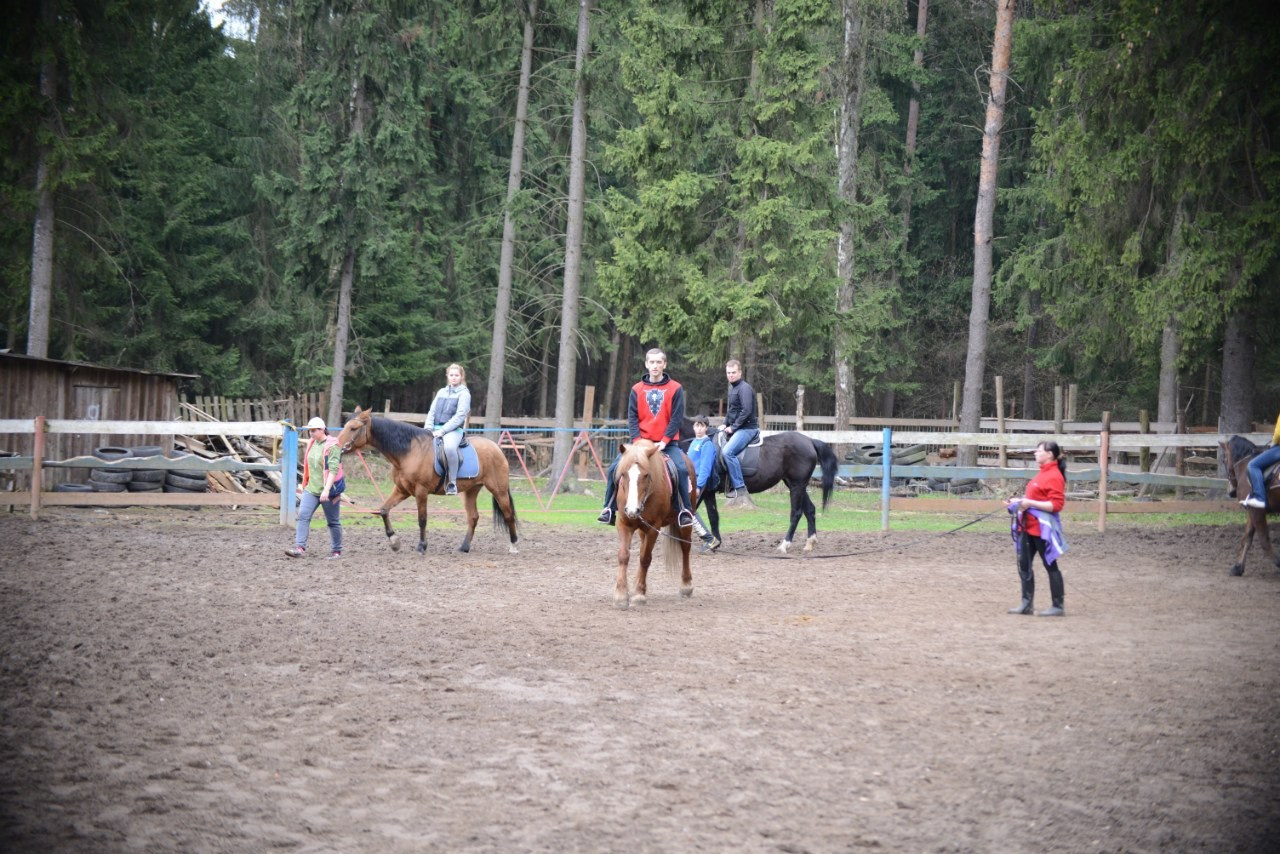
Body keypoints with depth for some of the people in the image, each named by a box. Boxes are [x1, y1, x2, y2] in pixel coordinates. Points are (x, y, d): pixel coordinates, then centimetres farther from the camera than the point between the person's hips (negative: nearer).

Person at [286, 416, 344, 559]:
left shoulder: (332, 446, -14)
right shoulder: (311, 443, 9)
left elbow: (333, 469, -21)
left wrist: (326, 490, -28)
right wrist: (304, 485, 23)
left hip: (328, 490, -6)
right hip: (311, 488, 6)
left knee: (333, 521, 5)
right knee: (303, 515, -10)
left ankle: (336, 551, 18)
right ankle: (300, 548, -15)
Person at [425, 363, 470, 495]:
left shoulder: (464, 394, 2)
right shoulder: (441, 392, 20)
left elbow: (460, 416, -9)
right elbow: (431, 412, 16)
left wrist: (442, 431, -16)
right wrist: (429, 429, -2)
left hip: (454, 429, -6)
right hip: (436, 429, 6)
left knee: (449, 447, -38)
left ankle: (452, 482, -30)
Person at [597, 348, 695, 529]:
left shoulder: (675, 389, 0)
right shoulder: (637, 389, 5)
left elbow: (677, 418, -4)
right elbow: (632, 418, 2)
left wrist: (664, 441, -14)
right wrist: (638, 441, -13)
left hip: (667, 443, -2)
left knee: (680, 469, -28)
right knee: (615, 467, -14)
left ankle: (685, 511, -16)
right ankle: (609, 509, -3)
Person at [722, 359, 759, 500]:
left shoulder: (744, 388, -13)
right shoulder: (732, 388, 17)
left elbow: (746, 411, -22)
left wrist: (733, 427, -18)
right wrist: (725, 424, 9)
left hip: (747, 428, -11)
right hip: (736, 428, 11)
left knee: (728, 451, -28)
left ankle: (740, 487, -26)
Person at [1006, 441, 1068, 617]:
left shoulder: (1054, 477, -15)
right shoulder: (1042, 474, 15)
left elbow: (1056, 505, -21)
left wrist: (1030, 503, -23)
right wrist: (1021, 501, 12)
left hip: (1042, 529, -10)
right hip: (1028, 526, 10)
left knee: (1050, 566, -1)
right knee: (1023, 564, 10)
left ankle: (1058, 607, 7)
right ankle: (1026, 604, 16)